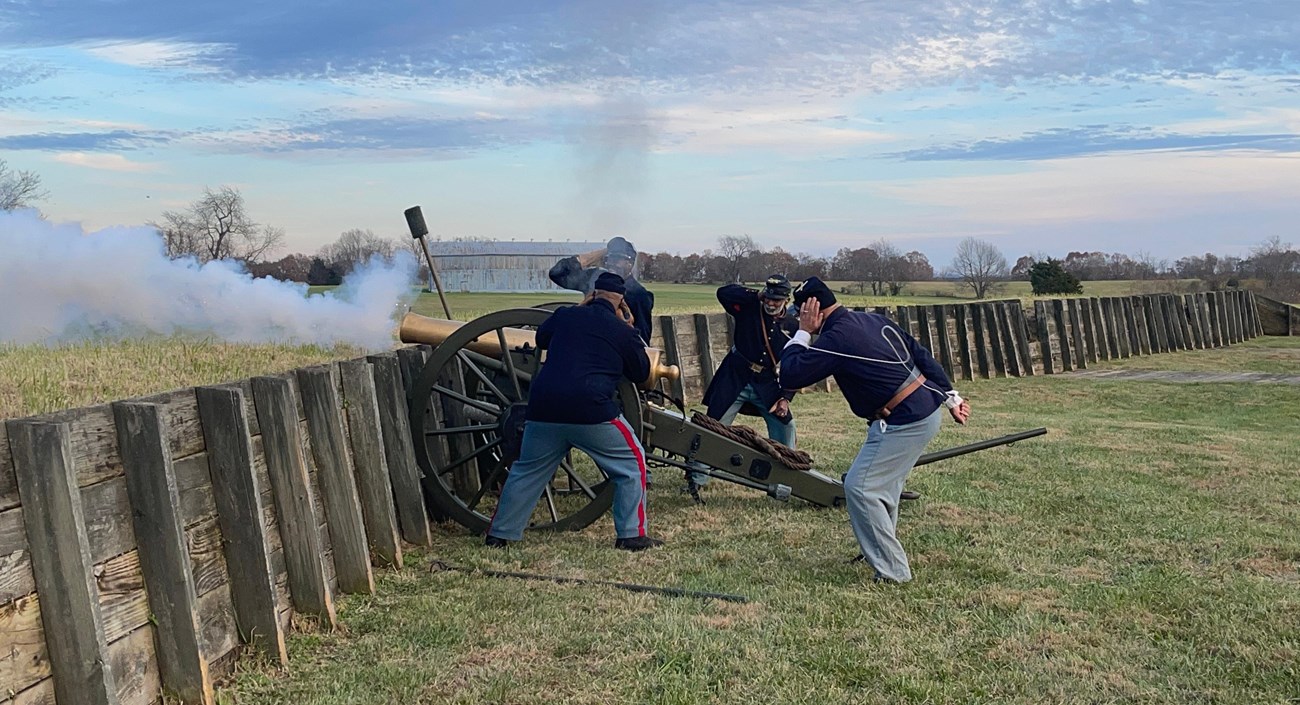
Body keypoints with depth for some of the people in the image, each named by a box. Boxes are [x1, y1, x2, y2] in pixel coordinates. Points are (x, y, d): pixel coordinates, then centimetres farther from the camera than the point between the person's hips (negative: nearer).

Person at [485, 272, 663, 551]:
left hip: (544, 412, 4)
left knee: (526, 470, 20)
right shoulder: (622, 331, 3)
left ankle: (499, 534, 24)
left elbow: (540, 338, 34)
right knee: (633, 463, 12)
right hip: (592, 413, -4)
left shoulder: (565, 316, 13)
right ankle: (632, 535, 9)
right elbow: (642, 372, 16)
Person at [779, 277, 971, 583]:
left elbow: (790, 376, -14)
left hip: (904, 422, -10)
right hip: (927, 409, 10)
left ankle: (893, 572, -1)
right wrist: (951, 398, 18)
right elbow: (922, 355, 13)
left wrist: (803, 332, -4)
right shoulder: (874, 320, 10)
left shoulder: (836, 338, -17)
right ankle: (881, 551, 37)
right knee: (884, 483, 23)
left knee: (860, 488, -5)